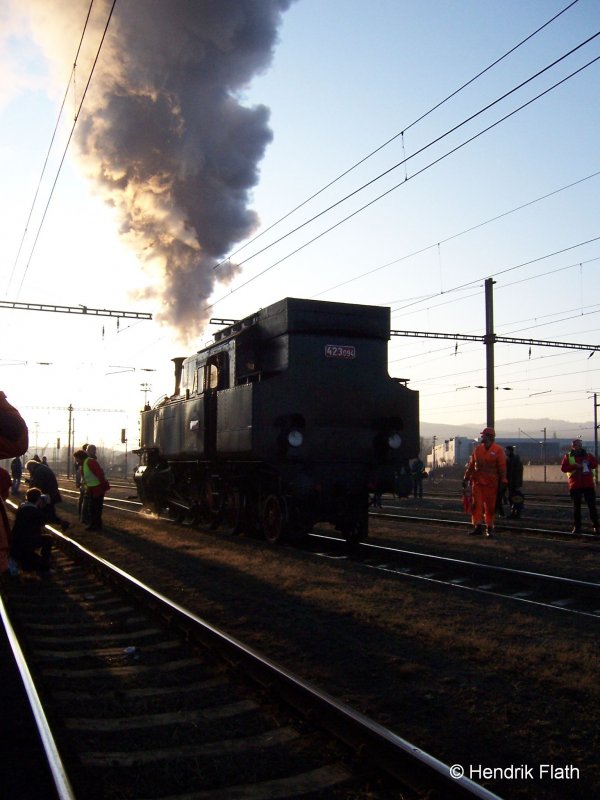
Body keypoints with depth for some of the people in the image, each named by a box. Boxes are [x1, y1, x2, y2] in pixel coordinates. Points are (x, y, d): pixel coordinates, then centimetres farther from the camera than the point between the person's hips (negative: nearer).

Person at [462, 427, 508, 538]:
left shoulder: (498, 450, -5)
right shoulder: (478, 449, 8)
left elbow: (502, 467, -5)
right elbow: (471, 464, 12)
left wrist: (503, 482, -9)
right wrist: (466, 479, 11)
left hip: (491, 483, -3)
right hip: (477, 482, 4)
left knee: (490, 507, 5)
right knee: (477, 505, -1)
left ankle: (489, 528, 16)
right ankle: (478, 527, 1)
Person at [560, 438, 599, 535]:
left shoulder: (588, 455, 11)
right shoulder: (568, 456, 7)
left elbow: (595, 464, 2)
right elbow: (563, 468, -3)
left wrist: (587, 463, -17)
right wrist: (574, 466, -16)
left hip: (588, 484, 1)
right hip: (575, 485, -1)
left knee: (592, 505, -1)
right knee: (576, 506, 4)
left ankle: (596, 526, 5)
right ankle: (577, 527, 10)